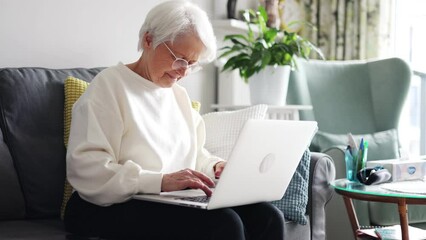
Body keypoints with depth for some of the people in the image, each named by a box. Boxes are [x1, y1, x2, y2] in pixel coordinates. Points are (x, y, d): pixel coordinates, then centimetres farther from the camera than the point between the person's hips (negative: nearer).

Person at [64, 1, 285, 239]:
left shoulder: (180, 95, 20)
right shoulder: (110, 86, -5)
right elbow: (85, 168, -17)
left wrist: (216, 166, 2)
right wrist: (161, 181, -28)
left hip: (172, 200, 7)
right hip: (115, 207, -7)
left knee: (267, 217, -17)